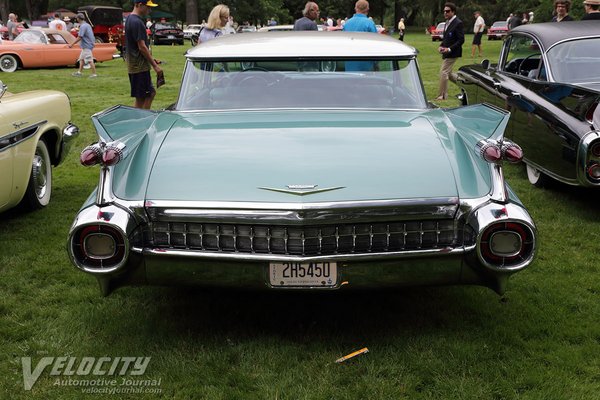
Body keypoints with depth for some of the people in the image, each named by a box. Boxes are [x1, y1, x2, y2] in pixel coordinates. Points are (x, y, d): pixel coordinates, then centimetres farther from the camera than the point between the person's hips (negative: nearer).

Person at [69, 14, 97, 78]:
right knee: (81, 59, 14)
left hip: (87, 46, -10)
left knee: (90, 60, -7)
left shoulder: (83, 26, -17)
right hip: (85, 46, 10)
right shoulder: (87, 25, 13)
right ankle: (79, 72, 19)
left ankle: (94, 74, -4)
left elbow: (79, 37, -21)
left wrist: (72, 44, -18)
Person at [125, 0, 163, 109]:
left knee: (151, 93, 16)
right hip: (140, 67, -10)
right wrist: (155, 65, -15)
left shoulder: (130, 19, 15)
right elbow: (142, 47, -19)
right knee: (140, 98, -3)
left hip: (134, 65, 10)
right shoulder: (137, 22, -17)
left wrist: (151, 59, 19)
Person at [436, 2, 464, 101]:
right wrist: (441, 46, 3)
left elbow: (461, 40, -17)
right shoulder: (448, 22, 12)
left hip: (452, 53, -9)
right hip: (446, 53, 9)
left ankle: (442, 96, -1)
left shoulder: (458, 23, -14)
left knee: (443, 73, -9)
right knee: (448, 74, 15)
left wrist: (449, 49, -23)